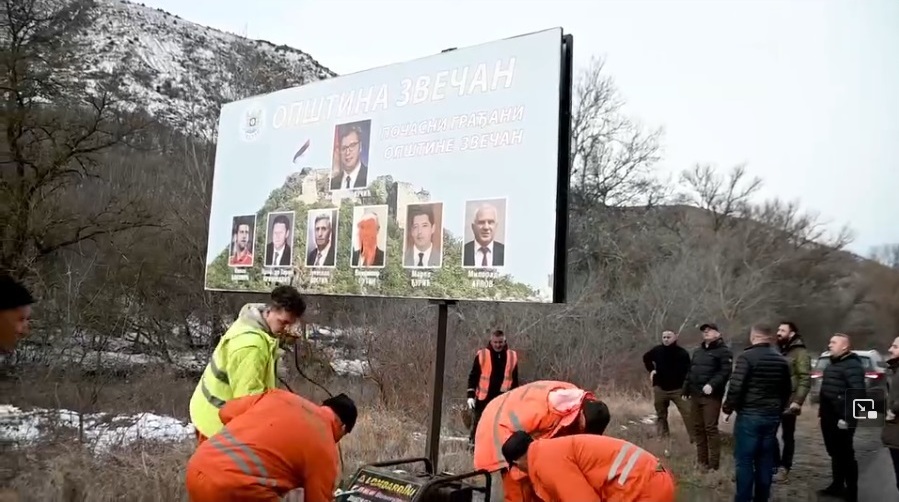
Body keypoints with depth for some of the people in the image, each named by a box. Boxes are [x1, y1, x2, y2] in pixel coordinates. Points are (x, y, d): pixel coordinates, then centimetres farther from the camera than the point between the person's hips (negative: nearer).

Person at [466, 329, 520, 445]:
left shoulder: (512, 356, 4)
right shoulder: (482, 355, -3)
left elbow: (514, 379, 13)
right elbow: (473, 377, 0)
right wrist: (471, 395, -7)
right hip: (483, 398, -2)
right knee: (477, 426, 5)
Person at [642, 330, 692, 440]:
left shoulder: (682, 353, -10)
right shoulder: (657, 350, -1)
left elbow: (687, 371, -10)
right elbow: (646, 358, 20)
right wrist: (651, 370, 6)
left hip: (678, 389, -3)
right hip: (660, 388, 3)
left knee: (688, 413, -10)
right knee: (661, 414, 12)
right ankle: (662, 436, 24)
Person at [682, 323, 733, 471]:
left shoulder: (723, 351, -4)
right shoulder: (697, 351, 20)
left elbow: (725, 372, -15)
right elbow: (690, 371, 23)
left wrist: (712, 385, -27)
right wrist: (686, 390, 18)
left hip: (711, 396, -7)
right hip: (695, 395, 8)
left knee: (710, 428, -8)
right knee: (697, 428, 11)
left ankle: (714, 464, -2)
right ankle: (701, 461, 20)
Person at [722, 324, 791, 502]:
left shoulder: (747, 357, -13)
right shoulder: (781, 360, 10)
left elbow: (736, 386, -18)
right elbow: (787, 390, 19)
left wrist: (728, 407, -4)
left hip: (749, 415, -7)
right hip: (772, 416, 7)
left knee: (744, 460, -1)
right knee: (765, 460, 12)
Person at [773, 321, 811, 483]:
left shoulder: (800, 353, -8)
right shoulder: (778, 352, 15)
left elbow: (805, 379, -14)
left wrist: (797, 401, -22)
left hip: (788, 403, -7)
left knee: (787, 436, 5)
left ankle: (784, 469, 13)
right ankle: (776, 464, 24)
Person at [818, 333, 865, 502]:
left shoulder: (852, 365, -15)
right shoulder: (833, 364, 17)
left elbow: (858, 393, -24)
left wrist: (847, 419, -24)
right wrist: (822, 411, 19)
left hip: (841, 419, -9)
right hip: (829, 418, 9)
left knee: (845, 455, -1)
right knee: (834, 453, 17)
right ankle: (837, 485, 29)